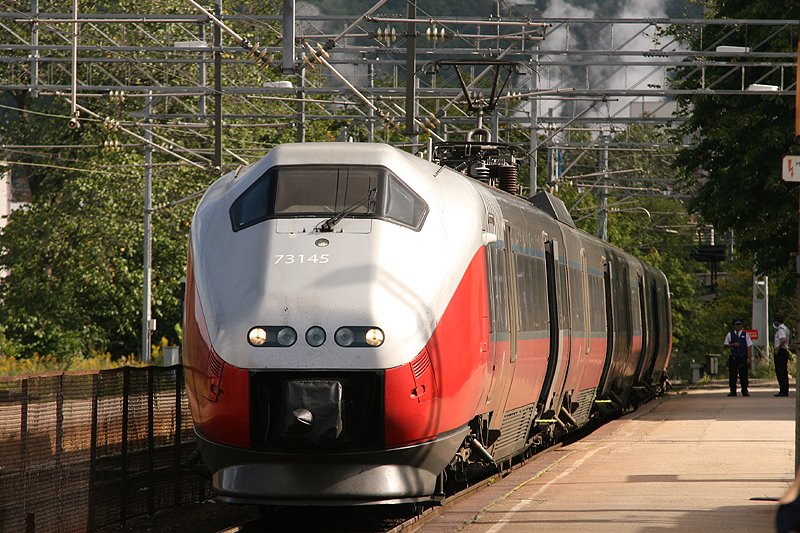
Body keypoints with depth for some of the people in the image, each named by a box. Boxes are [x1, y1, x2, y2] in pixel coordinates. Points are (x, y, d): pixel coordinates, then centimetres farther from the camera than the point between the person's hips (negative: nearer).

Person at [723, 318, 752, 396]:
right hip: (733, 357, 1)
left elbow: (749, 346, 4)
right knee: (732, 375, -1)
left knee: (743, 375, 0)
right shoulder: (730, 334, 9)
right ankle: (733, 391, 5)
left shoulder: (745, 334, 7)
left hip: (743, 357, -1)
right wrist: (732, 345, -10)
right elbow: (725, 345, 9)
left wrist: (749, 358, -4)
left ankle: (744, 391, 6)